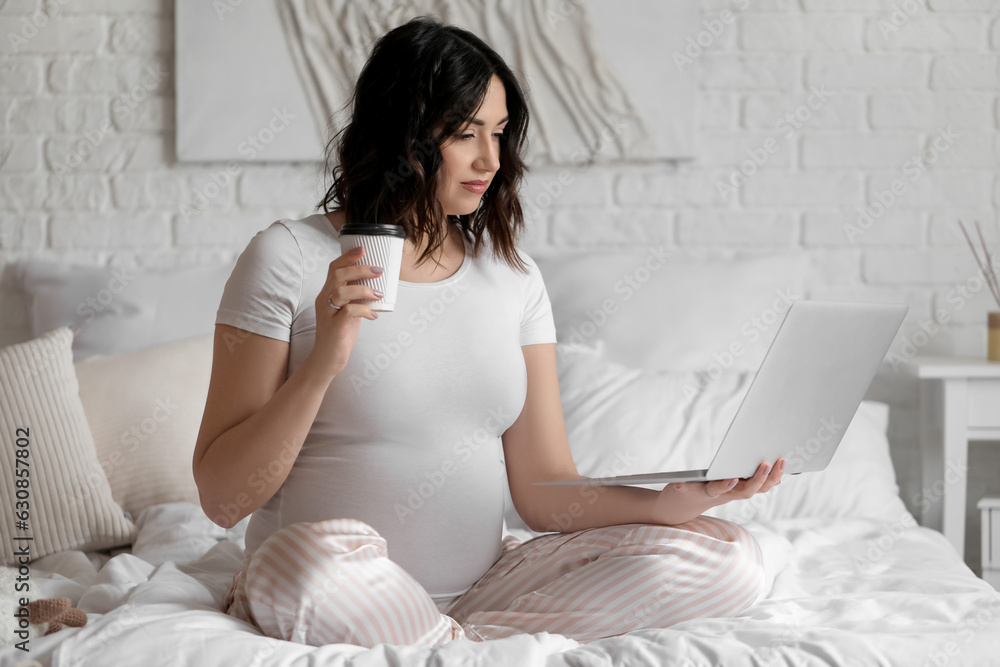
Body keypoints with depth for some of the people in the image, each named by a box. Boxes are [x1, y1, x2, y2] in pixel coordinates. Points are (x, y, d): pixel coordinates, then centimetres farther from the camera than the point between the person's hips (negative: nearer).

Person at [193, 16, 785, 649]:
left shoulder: (513, 275, 9)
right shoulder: (289, 259, -5)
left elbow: (547, 492, 5)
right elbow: (223, 499, -8)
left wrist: (671, 500, -14)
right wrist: (323, 363, -22)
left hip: (477, 587, 5)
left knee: (728, 559, -11)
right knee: (309, 556, -40)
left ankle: (458, 643, -15)